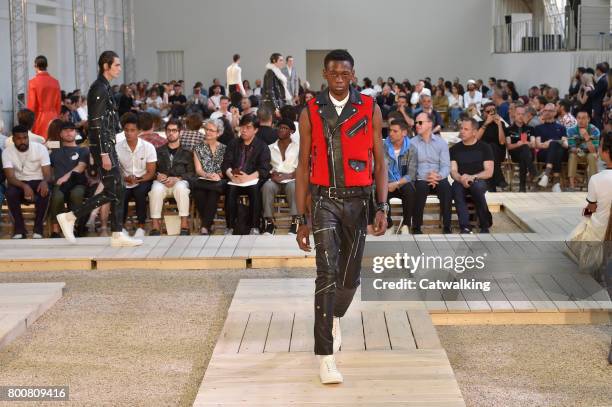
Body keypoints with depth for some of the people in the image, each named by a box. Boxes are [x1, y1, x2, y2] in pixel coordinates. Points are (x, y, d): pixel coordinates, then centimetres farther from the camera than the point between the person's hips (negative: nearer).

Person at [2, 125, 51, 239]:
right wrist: (24, 186, -39)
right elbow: (10, 177, -18)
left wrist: (44, 182, -38)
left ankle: (38, 229, -24)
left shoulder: (40, 148, -9)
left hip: (37, 182, -1)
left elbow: (47, 174, -12)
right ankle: (19, 229, -21)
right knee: (10, 192, -34)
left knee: (44, 191, -36)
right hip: (19, 183, 1)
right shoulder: (7, 152, -8)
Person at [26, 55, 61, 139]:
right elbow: (59, 104, 9)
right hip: (53, 118, 4)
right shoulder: (55, 82, 4)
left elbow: (31, 105, -8)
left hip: (39, 117, -4)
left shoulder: (33, 82, -8)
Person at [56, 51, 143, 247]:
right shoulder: (99, 89, -15)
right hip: (102, 145, -10)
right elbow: (97, 124, -20)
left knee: (119, 190, 9)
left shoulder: (104, 88, 15)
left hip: (107, 145, 10)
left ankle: (117, 234, 11)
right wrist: (104, 154, -22)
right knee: (112, 191, -8)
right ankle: (69, 217, -3)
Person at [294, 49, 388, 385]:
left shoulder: (370, 109, 2)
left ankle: (334, 318, 45)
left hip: (358, 200, 2)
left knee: (350, 277, 11)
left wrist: (382, 207, -7)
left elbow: (379, 161, 3)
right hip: (325, 199, -2)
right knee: (327, 273, -15)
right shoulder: (311, 113, 1)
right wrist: (302, 219, 1)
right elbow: (303, 166, 4)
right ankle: (326, 357, -15)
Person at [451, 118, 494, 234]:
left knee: (477, 186, -38)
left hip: (479, 180, -2)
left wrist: (472, 177, -19)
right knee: (456, 189, -35)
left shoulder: (484, 147, 5)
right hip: (461, 181, 2)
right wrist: (461, 179, -20)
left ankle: (485, 226, -25)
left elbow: (489, 172, -2)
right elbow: (453, 171, 3)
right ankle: (465, 227, -42)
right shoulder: (455, 149, 11)